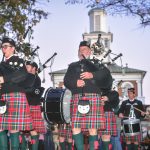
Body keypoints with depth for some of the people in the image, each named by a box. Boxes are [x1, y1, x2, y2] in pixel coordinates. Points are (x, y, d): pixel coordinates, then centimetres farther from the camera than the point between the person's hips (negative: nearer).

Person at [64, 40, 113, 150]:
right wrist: (75, 82, -9)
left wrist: (93, 75, -14)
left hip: (93, 97, -2)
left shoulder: (96, 65, 20)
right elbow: (66, 80, 12)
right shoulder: (73, 66, 26)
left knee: (93, 128, -7)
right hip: (77, 98, 2)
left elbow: (106, 74, 1)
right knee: (75, 127, -6)